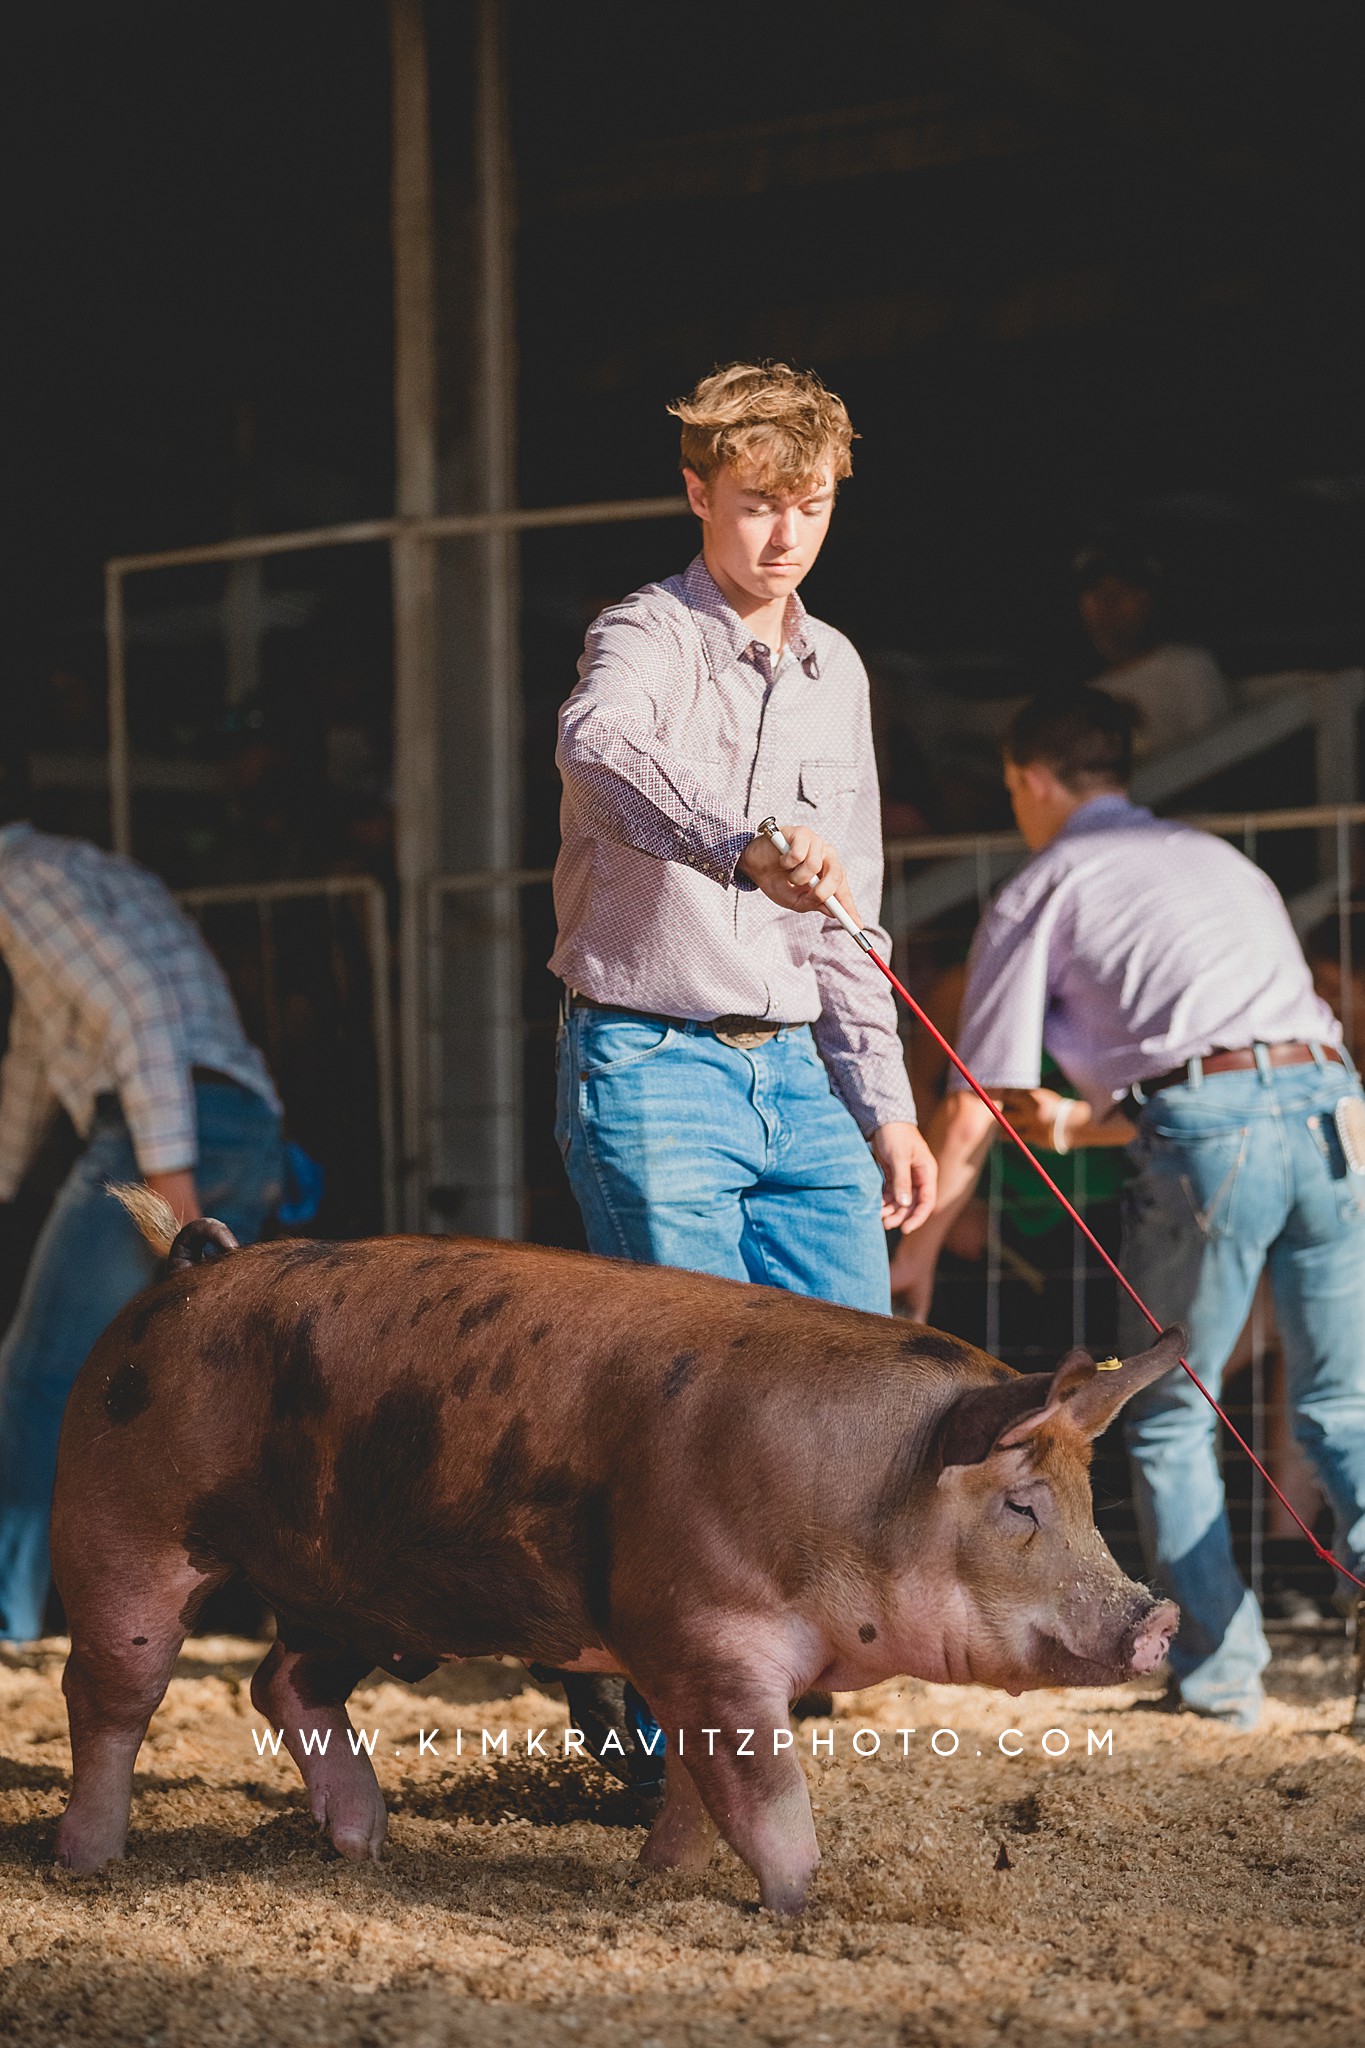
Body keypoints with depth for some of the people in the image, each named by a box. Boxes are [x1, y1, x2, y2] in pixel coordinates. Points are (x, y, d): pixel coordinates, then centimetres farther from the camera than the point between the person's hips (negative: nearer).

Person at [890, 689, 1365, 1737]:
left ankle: (1222, 1671, 9)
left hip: (1210, 1132, -5)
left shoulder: (1038, 893, 13)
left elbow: (976, 1108, 13)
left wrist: (920, 1248, 24)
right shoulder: (1222, 859, 30)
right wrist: (1082, 1124, 27)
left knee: (1170, 1419, 12)